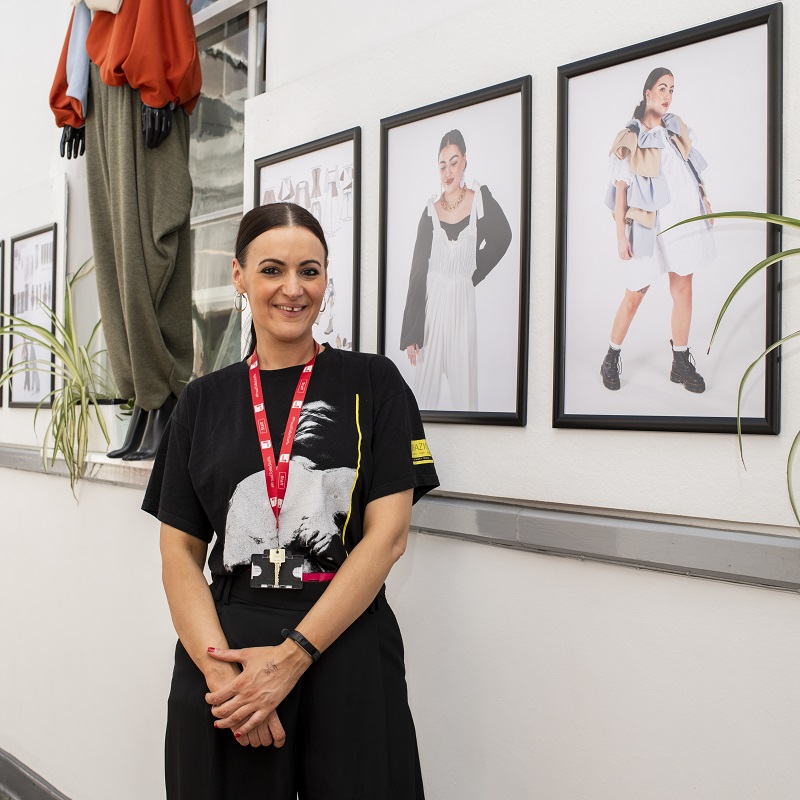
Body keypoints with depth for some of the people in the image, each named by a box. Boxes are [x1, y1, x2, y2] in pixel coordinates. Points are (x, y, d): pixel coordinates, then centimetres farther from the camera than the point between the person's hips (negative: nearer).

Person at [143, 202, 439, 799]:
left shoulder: (372, 382, 0)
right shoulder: (204, 401, 6)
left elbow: (388, 534, -7)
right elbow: (180, 552, 4)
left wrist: (290, 656, -14)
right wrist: (222, 670, -11)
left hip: (348, 654, -2)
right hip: (223, 653, 2)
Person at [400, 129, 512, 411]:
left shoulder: (481, 199, -2)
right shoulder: (430, 212, 0)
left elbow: (503, 236, 15)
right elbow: (417, 273, -1)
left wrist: (475, 273, 9)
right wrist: (410, 335, -6)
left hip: (463, 302, -1)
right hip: (432, 303, 1)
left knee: (464, 391, 3)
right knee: (426, 386, 5)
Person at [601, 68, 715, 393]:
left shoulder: (677, 128, 14)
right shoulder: (629, 139, -2)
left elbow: (693, 170, 22)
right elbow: (621, 190, -5)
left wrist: (705, 201, 14)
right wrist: (621, 236, -10)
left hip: (685, 217, 5)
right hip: (649, 224, -5)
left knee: (683, 289, 5)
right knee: (635, 293, 0)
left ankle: (681, 363, 13)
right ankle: (612, 358, 16)